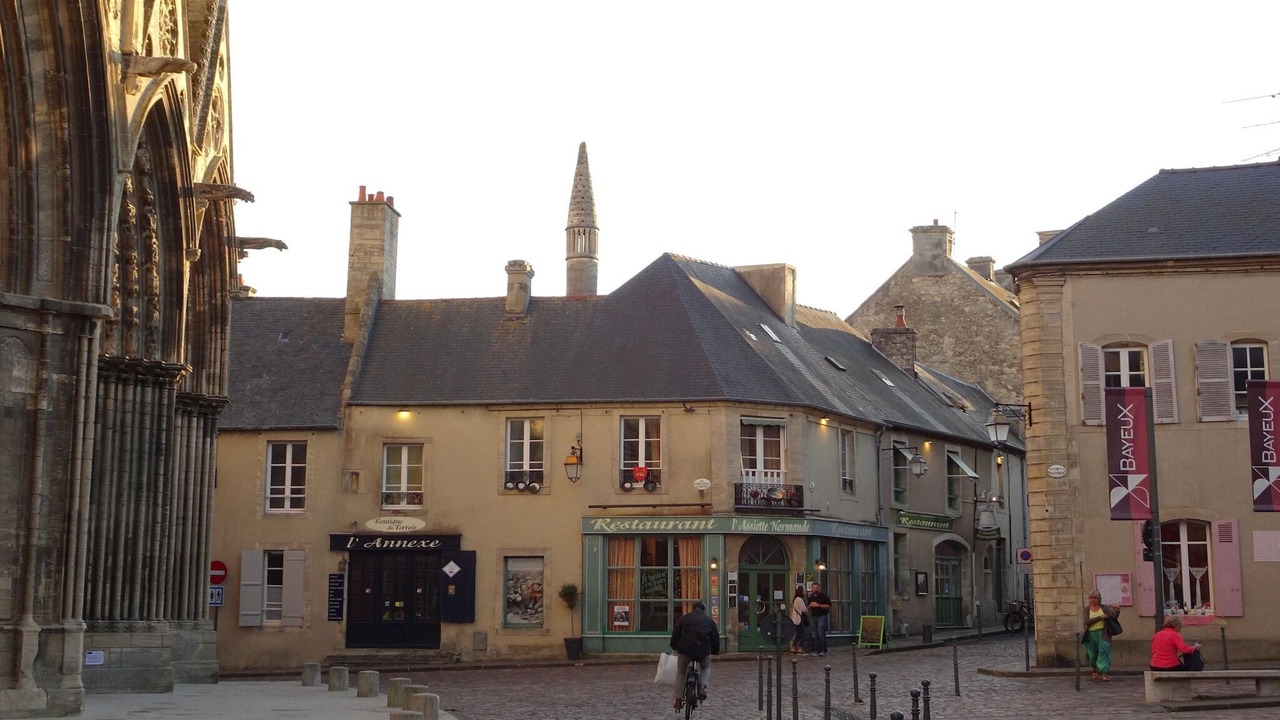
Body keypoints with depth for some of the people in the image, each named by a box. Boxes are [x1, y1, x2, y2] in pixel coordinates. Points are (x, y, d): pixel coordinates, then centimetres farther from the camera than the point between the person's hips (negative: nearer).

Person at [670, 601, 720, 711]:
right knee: (706, 668, 29)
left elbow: (675, 634, 13)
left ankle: (678, 699, 12)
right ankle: (701, 686, 1)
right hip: (704, 650, 0)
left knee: (681, 672, 20)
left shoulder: (684, 618, 17)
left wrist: (674, 647, 24)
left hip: (685, 648, 0)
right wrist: (716, 651, 33)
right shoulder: (709, 620, 19)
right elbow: (715, 637, 20)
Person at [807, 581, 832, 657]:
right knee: (815, 634, 7)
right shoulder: (811, 597, 13)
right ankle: (816, 650, 12)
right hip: (814, 616, 6)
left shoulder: (824, 596, -4)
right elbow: (808, 609, 19)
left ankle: (823, 651, -12)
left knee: (821, 633, -14)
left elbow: (829, 606, -9)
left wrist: (819, 605, -17)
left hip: (822, 616, -6)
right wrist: (810, 605, -4)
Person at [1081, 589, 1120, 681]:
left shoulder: (1104, 608, 2)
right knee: (1092, 654, 11)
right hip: (1091, 634, 2)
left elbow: (1114, 616, -9)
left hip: (1103, 633, -2)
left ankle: (1104, 674, -20)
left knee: (1104, 651, -16)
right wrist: (1100, 617, -17)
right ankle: (1095, 670, 39)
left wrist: (1117, 610, -31)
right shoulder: (1087, 610, 3)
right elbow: (1087, 622, -12)